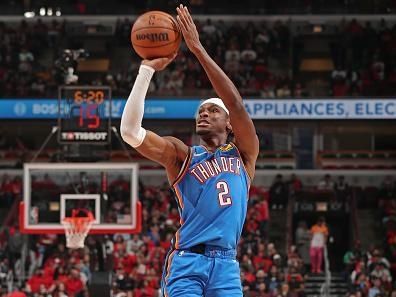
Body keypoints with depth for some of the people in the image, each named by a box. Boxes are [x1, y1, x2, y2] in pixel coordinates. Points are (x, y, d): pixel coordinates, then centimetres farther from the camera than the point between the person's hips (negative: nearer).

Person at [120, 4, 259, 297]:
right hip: (187, 263, -2)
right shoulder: (181, 155, 11)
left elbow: (236, 104, -1)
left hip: (226, 265, 2)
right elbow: (131, 131, -3)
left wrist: (199, 50, -6)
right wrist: (148, 68, -7)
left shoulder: (243, 154, 15)